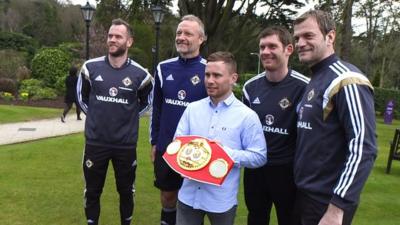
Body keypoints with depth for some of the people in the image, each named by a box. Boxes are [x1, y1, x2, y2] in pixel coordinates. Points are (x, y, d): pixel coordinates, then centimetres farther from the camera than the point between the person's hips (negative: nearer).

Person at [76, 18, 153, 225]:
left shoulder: (140, 74, -7)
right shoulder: (91, 67, -4)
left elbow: (146, 102, 12)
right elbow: (81, 96, 13)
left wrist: (127, 116, 7)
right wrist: (95, 115, 10)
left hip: (126, 144, 0)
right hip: (95, 142, 1)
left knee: (126, 191, 16)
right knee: (92, 191, 15)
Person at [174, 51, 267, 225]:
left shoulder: (247, 116, -8)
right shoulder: (192, 108, 4)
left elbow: (259, 157, -8)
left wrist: (227, 152, -20)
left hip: (222, 199, -2)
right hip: (189, 194, 3)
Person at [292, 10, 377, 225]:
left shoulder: (346, 81, -18)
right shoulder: (315, 80, 9)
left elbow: (363, 149, -23)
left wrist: (337, 207, -24)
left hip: (327, 201, -8)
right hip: (304, 194, 9)